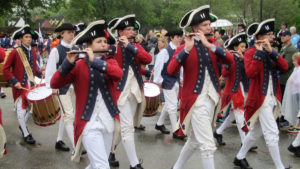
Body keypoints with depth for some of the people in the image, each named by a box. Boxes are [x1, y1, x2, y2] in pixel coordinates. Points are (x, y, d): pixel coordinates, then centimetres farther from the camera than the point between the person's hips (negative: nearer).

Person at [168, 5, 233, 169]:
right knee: (207, 144, -8)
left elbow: (230, 60, -8)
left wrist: (210, 45, -19)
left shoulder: (212, 46, 9)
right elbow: (171, 71, -22)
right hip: (195, 99, -6)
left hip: (211, 98, 7)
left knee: (194, 140, 17)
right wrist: (187, 49, -31)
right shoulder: (184, 48, -8)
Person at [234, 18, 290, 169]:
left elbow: (284, 67, -3)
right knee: (272, 133, -8)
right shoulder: (250, 52, -9)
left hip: (272, 98, 8)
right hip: (260, 98, -8)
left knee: (256, 131, 15)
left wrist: (272, 52, -14)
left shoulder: (271, 52, 14)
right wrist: (259, 52, -22)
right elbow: (250, 73, -26)